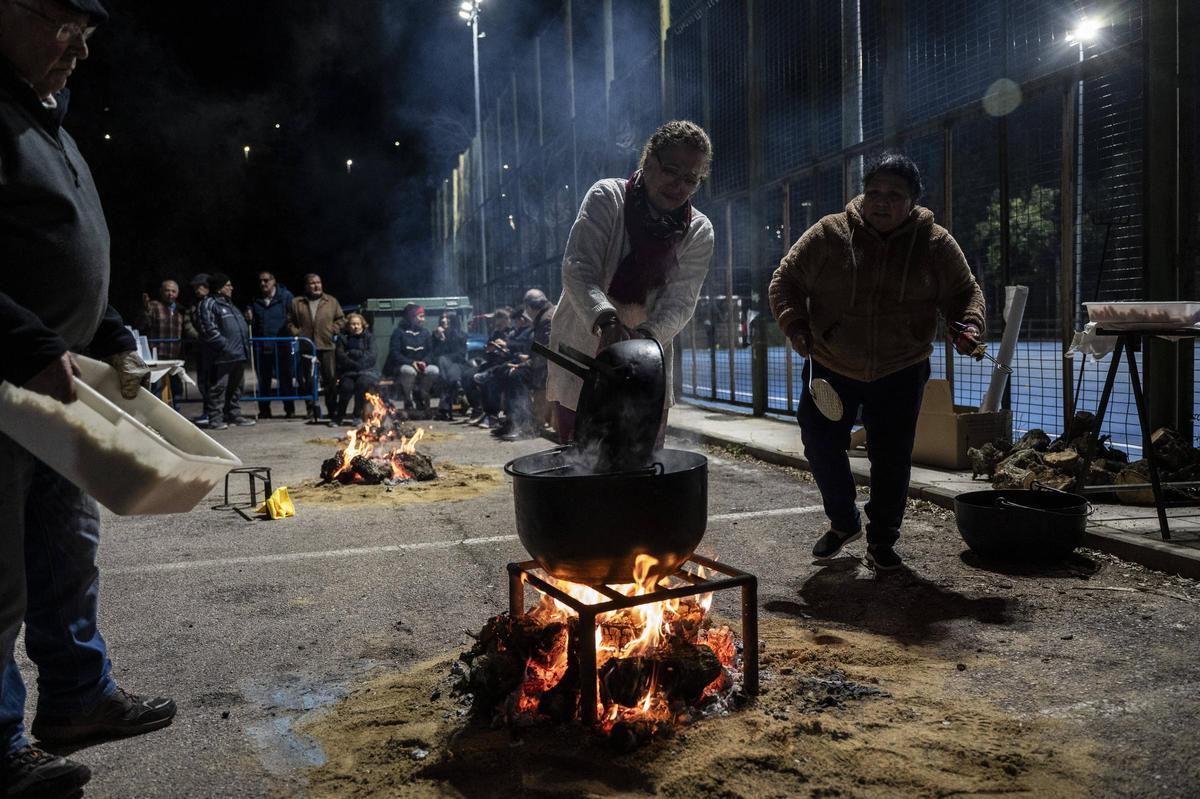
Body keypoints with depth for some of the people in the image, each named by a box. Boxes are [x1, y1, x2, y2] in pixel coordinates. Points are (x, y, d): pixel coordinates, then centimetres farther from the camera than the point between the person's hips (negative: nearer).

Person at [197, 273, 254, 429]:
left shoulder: (228, 303, 22)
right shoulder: (209, 304, -6)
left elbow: (240, 327, 28)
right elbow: (209, 330, -15)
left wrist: (245, 345, 16)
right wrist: (225, 345, -19)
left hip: (238, 353, 9)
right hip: (222, 356, -9)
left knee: (236, 387, 14)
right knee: (218, 387, -5)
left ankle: (234, 415, 23)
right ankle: (215, 418, 0)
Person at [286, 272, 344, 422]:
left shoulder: (332, 301, 10)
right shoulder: (296, 303, 10)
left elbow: (341, 319, 12)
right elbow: (290, 322, 12)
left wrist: (333, 330, -2)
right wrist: (296, 333, -3)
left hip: (327, 346, -1)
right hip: (306, 348, 1)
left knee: (330, 379, -1)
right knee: (308, 381, 2)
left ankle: (333, 410, 12)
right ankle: (312, 411, 10)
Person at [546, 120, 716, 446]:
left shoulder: (699, 232, -2)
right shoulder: (607, 197, -10)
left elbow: (680, 301, -12)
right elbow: (578, 268, -22)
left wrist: (648, 335, -33)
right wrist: (606, 320, -41)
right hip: (582, 351, -2)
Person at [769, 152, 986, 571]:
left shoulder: (936, 244, -4)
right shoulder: (828, 234, -8)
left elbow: (966, 292, 6)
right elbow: (784, 283, -2)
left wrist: (970, 324, -16)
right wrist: (797, 328, -16)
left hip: (900, 374, 0)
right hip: (830, 367, 0)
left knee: (892, 458, 5)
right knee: (822, 448, 5)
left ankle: (882, 539, 24)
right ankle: (843, 522, 31)